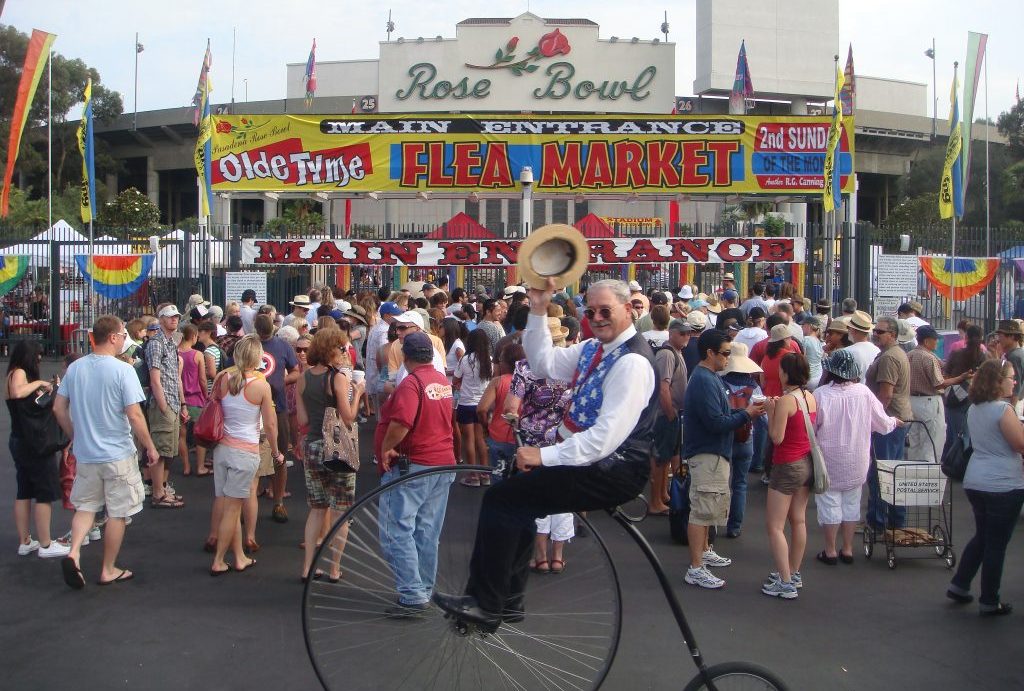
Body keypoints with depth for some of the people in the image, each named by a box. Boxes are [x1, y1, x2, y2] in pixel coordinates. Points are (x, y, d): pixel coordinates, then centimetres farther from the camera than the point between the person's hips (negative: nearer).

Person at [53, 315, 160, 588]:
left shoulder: (75, 368, 1)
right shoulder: (123, 370, -17)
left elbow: (59, 407, 7)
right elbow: (134, 416, -18)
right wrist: (151, 448, -6)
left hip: (85, 454, 5)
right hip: (117, 455, -5)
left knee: (85, 506, 19)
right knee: (117, 513, 9)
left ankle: (73, 553, -3)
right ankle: (108, 570, 19)